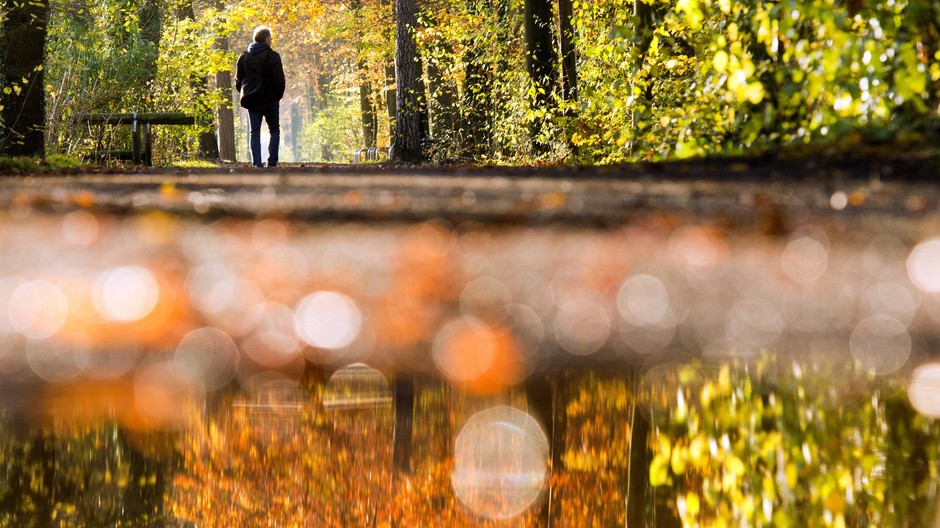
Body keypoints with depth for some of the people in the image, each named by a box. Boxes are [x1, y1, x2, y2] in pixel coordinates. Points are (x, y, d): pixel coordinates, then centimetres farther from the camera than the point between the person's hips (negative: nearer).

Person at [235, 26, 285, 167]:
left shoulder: (244, 56, 7)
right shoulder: (272, 56, -8)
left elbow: (238, 80, 9)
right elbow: (279, 80, -10)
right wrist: (278, 96, 4)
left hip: (252, 101, 4)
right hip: (270, 100, -4)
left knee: (254, 132, 6)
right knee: (274, 130, 8)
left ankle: (256, 163, -4)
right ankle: (272, 162, -3)